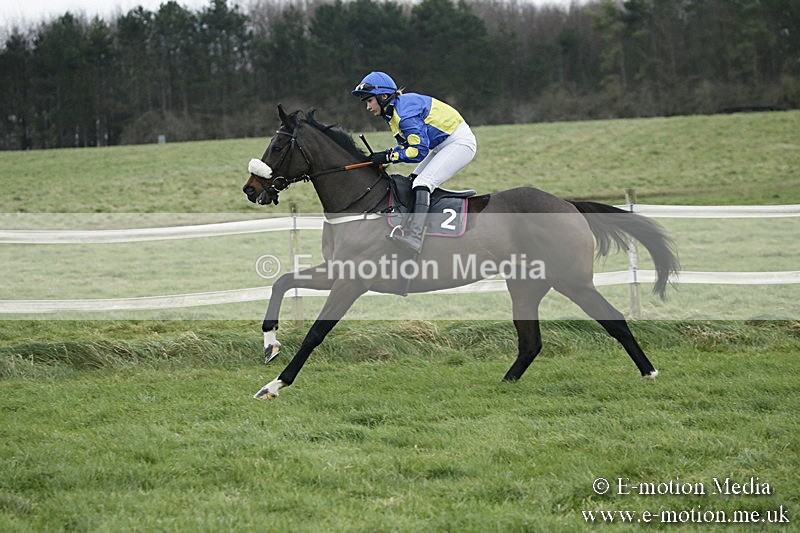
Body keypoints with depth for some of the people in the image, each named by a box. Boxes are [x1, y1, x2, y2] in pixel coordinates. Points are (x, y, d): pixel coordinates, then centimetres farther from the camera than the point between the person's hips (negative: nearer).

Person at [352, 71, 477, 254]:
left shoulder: (405, 113, -24)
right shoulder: (394, 110, 7)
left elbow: (419, 151, -25)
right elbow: (410, 143, 11)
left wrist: (388, 157, -20)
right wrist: (386, 154, -4)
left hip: (460, 142, -11)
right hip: (444, 144, 11)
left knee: (422, 183, -23)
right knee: (412, 182, 11)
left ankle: (414, 235, -36)